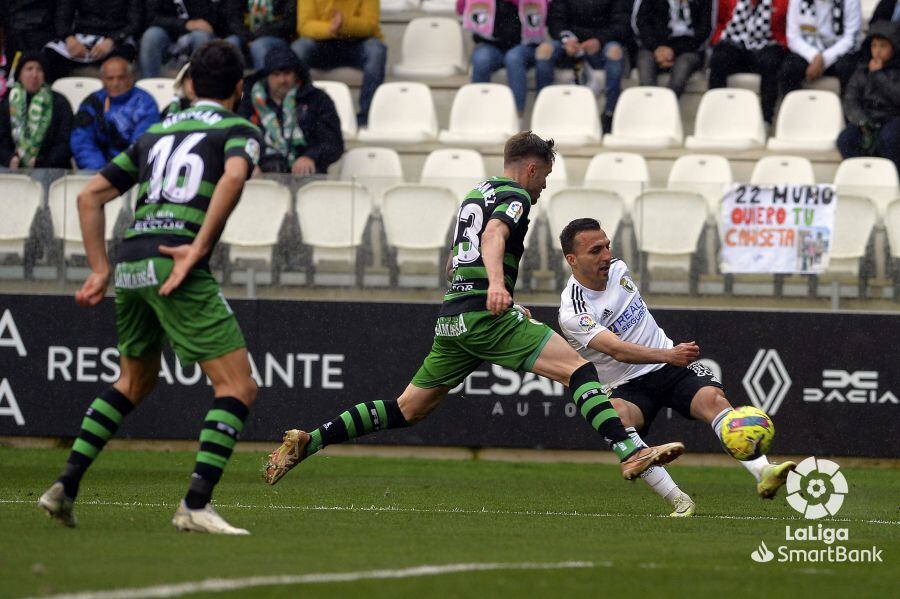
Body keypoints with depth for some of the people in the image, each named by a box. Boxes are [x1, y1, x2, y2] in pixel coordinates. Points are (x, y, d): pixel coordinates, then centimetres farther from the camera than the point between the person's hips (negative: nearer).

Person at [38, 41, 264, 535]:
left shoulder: (155, 134, 25)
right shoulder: (238, 130, 7)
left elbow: (90, 196, 23)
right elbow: (234, 176, -17)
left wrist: (100, 269, 22)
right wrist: (198, 248, -17)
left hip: (130, 266, 7)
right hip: (176, 270, -7)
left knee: (134, 383, 27)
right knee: (238, 388, -3)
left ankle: (65, 487, 19)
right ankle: (196, 505, -17)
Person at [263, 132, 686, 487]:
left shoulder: (477, 193, 25)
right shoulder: (515, 197, -2)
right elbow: (494, 235, -24)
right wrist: (496, 283, -42)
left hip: (451, 319, 9)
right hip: (485, 315, -9)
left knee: (408, 410, 13)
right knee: (578, 368, -14)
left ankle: (308, 441, 6)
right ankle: (630, 453, -29)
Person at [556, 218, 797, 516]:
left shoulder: (618, 269, 3)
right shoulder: (573, 312, -17)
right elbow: (617, 350, -32)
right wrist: (667, 355, -43)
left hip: (672, 367, 5)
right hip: (627, 386, -5)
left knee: (714, 398, -24)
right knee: (615, 417, -36)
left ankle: (764, 474, -40)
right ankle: (679, 500, -36)